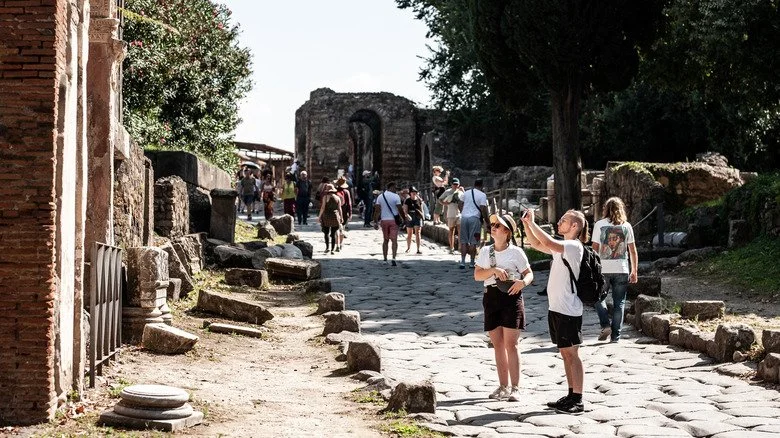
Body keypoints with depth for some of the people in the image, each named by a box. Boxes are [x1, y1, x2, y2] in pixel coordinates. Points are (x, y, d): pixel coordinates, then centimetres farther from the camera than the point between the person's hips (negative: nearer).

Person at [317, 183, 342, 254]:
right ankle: (333, 249, 5)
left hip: (326, 216, -3)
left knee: (326, 233, 7)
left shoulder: (325, 197, -5)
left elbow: (323, 207, -8)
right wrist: (340, 217, 12)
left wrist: (319, 216, -2)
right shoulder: (337, 198, 5)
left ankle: (327, 247, -7)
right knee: (333, 234, 6)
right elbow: (339, 209, 5)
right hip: (335, 216, 3)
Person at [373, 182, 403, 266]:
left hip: (384, 220, 4)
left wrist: (375, 222, 2)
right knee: (394, 240, -3)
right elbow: (400, 210, -10)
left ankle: (385, 259, 13)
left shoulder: (380, 196, 4)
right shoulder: (396, 197, -8)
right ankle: (393, 259, -17)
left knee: (385, 240, 14)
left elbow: (377, 210, 0)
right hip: (393, 221, -4)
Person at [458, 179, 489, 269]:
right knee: (473, 242, 2)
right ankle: (472, 263, 5)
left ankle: (463, 262, 2)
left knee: (464, 241, 9)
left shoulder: (466, 192, 11)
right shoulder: (482, 195, -3)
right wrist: (486, 220, -2)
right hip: (475, 218, -4)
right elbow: (483, 209, -10)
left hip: (464, 217, 4)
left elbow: (459, 204, 14)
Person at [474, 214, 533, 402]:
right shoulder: (485, 251, 9)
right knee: (498, 345, 8)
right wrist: (493, 270, -14)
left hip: (511, 296, -4)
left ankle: (515, 388, -4)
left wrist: (522, 282, -21)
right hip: (491, 297, 4)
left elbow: (529, 274, 0)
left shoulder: (516, 252, -2)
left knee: (510, 344, -8)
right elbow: (477, 275, 3)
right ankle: (503, 386, 16)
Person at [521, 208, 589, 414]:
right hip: (556, 308, 9)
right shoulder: (562, 247, 15)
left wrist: (532, 223, -22)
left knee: (571, 354, -5)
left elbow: (548, 243, -29)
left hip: (569, 310, -9)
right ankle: (571, 395, 20)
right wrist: (527, 224, 10)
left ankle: (578, 400, -1)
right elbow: (537, 245, 24)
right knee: (565, 354, 13)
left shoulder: (574, 247, -14)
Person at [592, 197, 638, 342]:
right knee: (619, 303, 8)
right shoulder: (626, 226, 3)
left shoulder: (599, 225, -1)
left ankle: (605, 325, -2)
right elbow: (633, 250, 3)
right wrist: (634, 271, 9)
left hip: (603, 269, -1)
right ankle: (615, 335, 6)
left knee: (599, 298, 16)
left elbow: (595, 249, -1)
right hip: (622, 270, 1)